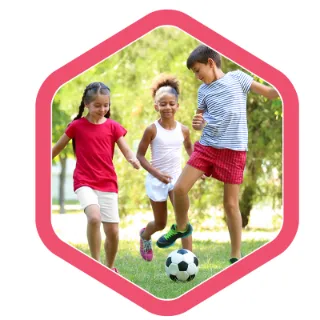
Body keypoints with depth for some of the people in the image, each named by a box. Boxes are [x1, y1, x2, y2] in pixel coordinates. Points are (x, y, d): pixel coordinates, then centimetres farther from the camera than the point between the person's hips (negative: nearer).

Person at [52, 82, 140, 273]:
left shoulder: (113, 127, 4)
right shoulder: (77, 126, 0)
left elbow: (127, 151, -2)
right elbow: (57, 148, 12)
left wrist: (134, 159, -25)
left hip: (108, 184, 3)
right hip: (84, 183, -2)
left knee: (113, 231, 0)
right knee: (94, 217, -30)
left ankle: (110, 268, 25)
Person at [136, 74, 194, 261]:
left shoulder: (183, 130, -3)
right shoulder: (152, 130, -14)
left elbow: (189, 147, 19)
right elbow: (140, 155, -9)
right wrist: (157, 173, -21)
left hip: (177, 178, 2)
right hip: (156, 180, -2)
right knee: (161, 223, 12)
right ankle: (145, 235, 48)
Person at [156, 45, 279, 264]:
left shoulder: (237, 78, 0)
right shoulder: (203, 90, 12)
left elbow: (268, 92, 2)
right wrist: (198, 124, -6)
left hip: (234, 149, -4)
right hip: (207, 146, 4)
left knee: (231, 203, -2)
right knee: (179, 188, -6)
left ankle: (236, 257, 7)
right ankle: (181, 227, 22)